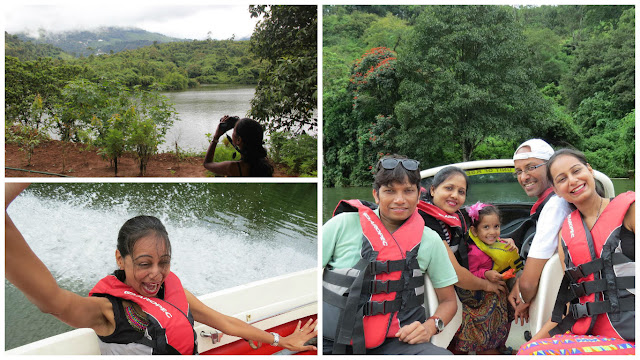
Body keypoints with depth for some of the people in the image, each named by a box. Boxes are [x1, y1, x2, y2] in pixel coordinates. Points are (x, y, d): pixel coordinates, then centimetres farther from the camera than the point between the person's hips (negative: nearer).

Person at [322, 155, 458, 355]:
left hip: (393, 342, 2)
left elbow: (448, 301, 17)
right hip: (332, 343, -2)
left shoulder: (430, 240, 6)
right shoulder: (343, 225, -1)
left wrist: (430, 326, -4)